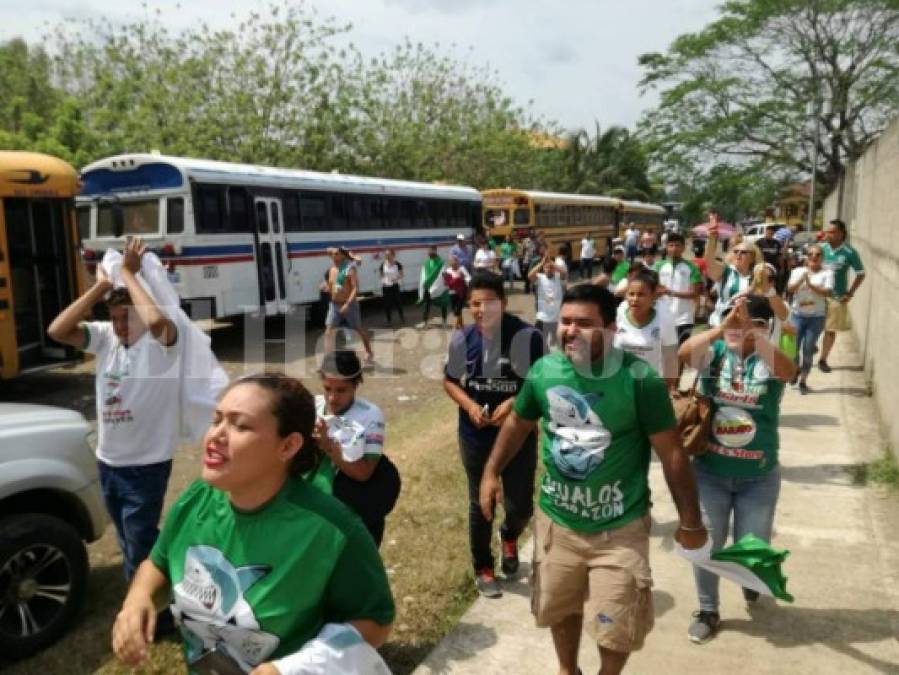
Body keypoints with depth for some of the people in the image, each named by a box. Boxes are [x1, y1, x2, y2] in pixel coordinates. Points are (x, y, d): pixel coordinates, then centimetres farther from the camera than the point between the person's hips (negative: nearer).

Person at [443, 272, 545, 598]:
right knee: (480, 505, 15)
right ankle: (483, 569, 37)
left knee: (520, 506, 8)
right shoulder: (462, 339, -9)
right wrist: (469, 405, -14)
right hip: (475, 437, 2)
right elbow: (449, 381, 4)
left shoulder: (527, 336, -17)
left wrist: (514, 403, -23)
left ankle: (509, 537, 46)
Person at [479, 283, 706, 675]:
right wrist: (492, 472, 3)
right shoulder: (544, 371, -10)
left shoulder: (639, 379, -21)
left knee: (616, 626, 10)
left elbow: (671, 454, -13)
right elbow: (518, 423, 8)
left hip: (620, 528, -3)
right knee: (559, 608, 23)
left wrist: (690, 521, -8)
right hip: (556, 520, 4)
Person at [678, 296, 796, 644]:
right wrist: (723, 327, -41)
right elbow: (684, 353, -28)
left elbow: (788, 370, -34)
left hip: (759, 477, 0)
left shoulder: (769, 360, -10)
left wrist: (751, 330, -44)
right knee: (706, 543, 10)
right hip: (710, 471, 1)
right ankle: (707, 611, 31)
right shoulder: (714, 352, -8)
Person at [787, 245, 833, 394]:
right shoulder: (798, 271, 5)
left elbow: (828, 292, -12)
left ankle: (803, 380, 13)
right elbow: (790, 288, -8)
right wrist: (802, 279, -23)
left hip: (817, 317, -1)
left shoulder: (827, 273, 0)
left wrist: (810, 284, -22)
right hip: (798, 315, 1)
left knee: (808, 349, 2)